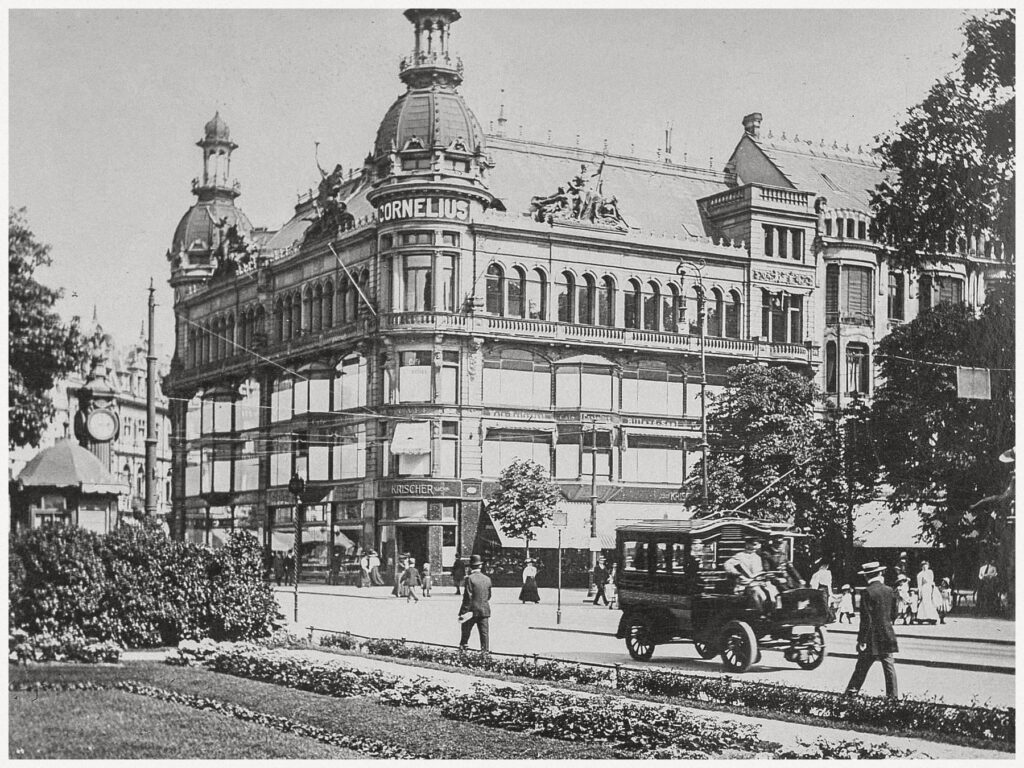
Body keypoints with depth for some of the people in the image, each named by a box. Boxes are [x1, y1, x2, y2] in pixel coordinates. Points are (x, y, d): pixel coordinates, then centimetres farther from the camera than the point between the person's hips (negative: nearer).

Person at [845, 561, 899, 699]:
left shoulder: (867, 592, -14)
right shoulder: (889, 590, 2)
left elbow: (866, 619, -16)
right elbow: (893, 614, 11)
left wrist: (861, 640, -12)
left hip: (872, 638, -4)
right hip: (888, 635, 4)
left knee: (862, 667, 4)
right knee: (889, 666, 7)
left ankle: (851, 691, 11)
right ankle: (893, 695, 7)